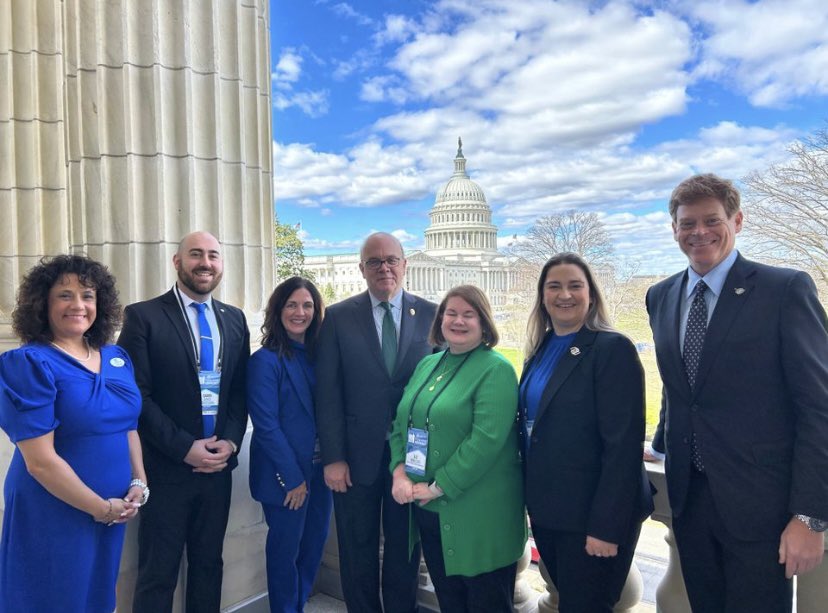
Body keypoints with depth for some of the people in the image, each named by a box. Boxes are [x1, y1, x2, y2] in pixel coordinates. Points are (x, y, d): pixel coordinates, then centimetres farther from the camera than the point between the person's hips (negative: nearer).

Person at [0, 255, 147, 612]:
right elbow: (40, 461, -19)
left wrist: (139, 482, -3)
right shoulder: (29, 363, -15)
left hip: (114, 510, 6)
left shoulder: (116, 358, 4)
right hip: (52, 515, -6)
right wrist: (101, 507, -14)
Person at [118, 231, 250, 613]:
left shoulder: (234, 319, 8)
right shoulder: (143, 316, -7)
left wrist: (230, 441, -7)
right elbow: (136, 395, -12)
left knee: (208, 564, 17)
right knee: (158, 574, 9)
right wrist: (184, 447, -16)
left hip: (218, 464, 4)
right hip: (166, 467, -4)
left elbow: (241, 390, 9)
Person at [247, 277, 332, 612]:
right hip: (285, 474, -6)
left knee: (314, 543, 17)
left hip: (318, 470, 6)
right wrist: (292, 477, -15)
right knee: (286, 549, 10)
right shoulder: (265, 361, -13)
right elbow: (266, 425, -16)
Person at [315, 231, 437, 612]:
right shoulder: (338, 317, -2)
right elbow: (328, 393, -3)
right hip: (356, 456, 0)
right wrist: (332, 458, -7)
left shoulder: (430, 315, 0)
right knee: (357, 553, 15)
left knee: (404, 552, 16)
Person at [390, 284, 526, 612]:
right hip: (428, 510, 6)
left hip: (478, 517, -6)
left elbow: (486, 439, -21)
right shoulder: (427, 364, 10)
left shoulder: (496, 370, -11)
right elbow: (400, 423, 12)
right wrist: (399, 472, -5)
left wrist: (438, 487, -18)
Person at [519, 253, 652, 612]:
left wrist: (606, 526, -21)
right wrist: (531, 499, 12)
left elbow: (623, 445, -19)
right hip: (546, 508, 7)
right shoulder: (540, 349, 7)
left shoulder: (613, 348, -15)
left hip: (591, 514, -7)